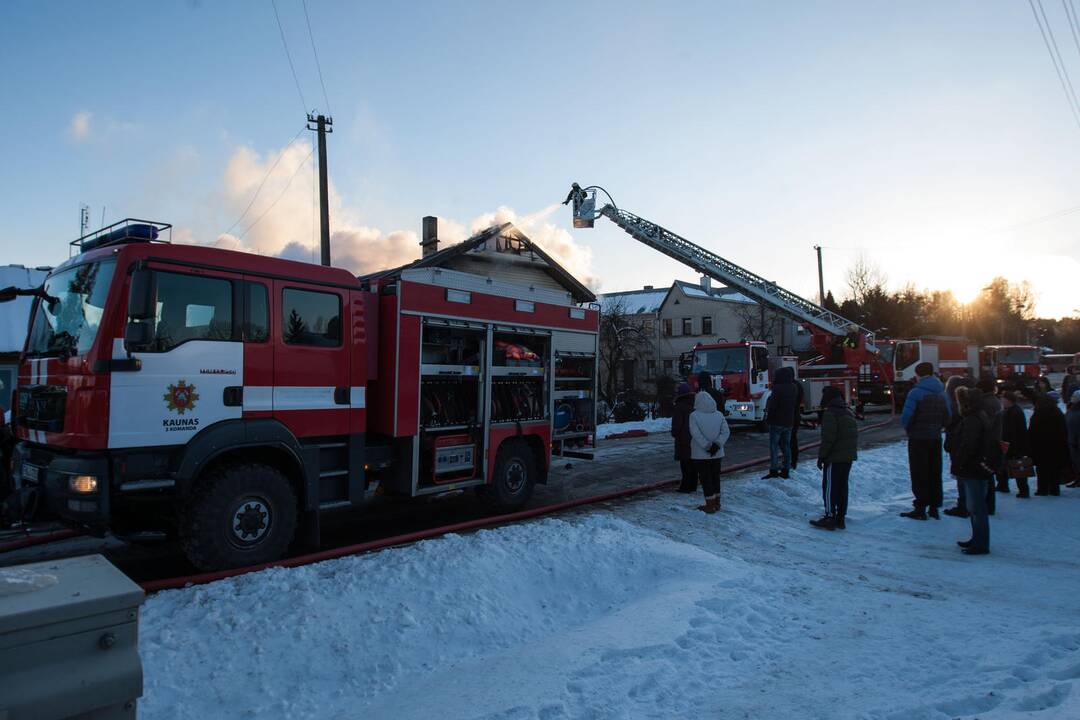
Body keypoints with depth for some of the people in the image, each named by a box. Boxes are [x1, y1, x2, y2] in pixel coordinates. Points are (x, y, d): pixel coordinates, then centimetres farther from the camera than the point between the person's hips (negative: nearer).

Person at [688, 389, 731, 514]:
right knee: (715, 477, 17)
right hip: (717, 453, 5)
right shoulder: (719, 414, 1)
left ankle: (710, 504, 4)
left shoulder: (694, 415, -13)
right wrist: (717, 444, -11)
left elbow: (696, 434, -20)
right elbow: (726, 432, -5)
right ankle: (716, 502, 25)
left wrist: (707, 446, -16)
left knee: (705, 478, 4)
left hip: (701, 454, -5)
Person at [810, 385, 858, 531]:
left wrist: (821, 456, -14)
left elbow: (828, 438, -20)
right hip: (849, 457, 9)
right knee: (842, 486, 13)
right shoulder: (849, 412, 14)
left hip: (834, 458, -9)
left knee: (829, 487, -2)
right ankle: (840, 518, 17)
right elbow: (854, 435, 19)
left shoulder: (830, 413, -15)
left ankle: (830, 517, -1)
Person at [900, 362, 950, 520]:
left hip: (918, 438, -6)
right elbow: (948, 417, 6)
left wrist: (908, 428, 1)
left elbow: (906, 417, -19)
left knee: (919, 474, 1)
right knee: (935, 473, 13)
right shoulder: (942, 392, 6)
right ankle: (934, 507, 19)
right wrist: (937, 428, 15)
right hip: (936, 439, 6)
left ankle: (920, 508, 3)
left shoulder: (916, 392, -15)